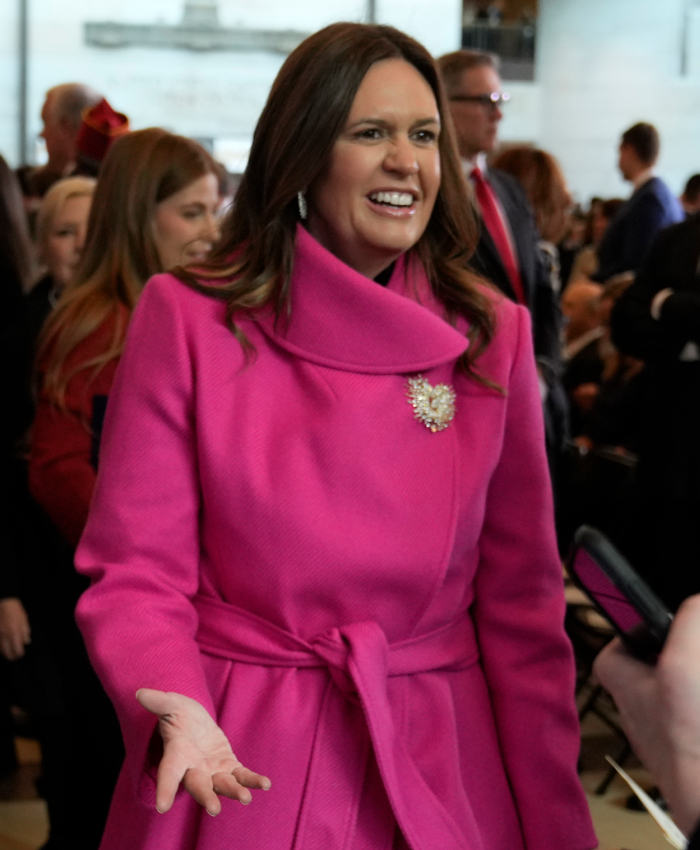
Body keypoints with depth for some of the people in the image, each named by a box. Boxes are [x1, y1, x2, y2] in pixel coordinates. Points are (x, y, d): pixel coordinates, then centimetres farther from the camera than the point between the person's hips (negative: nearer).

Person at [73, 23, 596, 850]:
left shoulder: (492, 337, 1)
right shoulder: (185, 318, -6)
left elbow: (521, 601, 3)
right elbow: (136, 570, -6)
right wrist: (176, 707, -26)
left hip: (439, 767, 2)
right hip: (239, 764, -2)